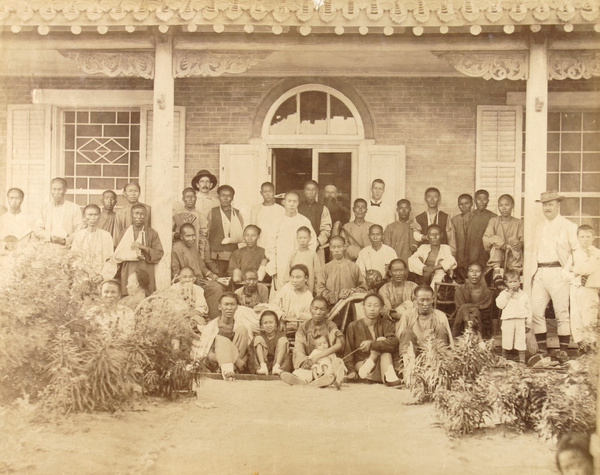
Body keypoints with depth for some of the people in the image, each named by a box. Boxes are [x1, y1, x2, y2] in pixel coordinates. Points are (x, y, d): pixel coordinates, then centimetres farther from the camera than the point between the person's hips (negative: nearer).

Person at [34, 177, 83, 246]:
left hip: (66, 248, -2)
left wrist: (64, 241, -10)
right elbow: (37, 230, 11)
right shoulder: (44, 207, 16)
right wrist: (50, 238, -5)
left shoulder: (74, 208, 8)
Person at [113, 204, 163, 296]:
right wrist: (132, 255, -7)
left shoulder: (152, 233, 7)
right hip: (128, 274, 1)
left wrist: (143, 248, -11)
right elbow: (117, 255, 9)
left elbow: (159, 253, -1)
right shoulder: (125, 233, 12)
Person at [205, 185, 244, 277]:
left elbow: (240, 237, 13)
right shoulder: (213, 213, 8)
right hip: (216, 256, -1)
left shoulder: (237, 214, 13)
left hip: (233, 256, 1)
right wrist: (208, 259, 0)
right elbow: (206, 237, 6)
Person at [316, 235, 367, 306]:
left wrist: (352, 291, -5)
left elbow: (363, 288, 15)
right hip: (331, 306, 0)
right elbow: (319, 290, 2)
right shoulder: (326, 268, 9)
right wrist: (337, 296, -9)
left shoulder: (354, 267, 10)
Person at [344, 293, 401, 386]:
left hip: (382, 366, 1)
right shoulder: (353, 327, 2)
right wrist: (351, 370, -18)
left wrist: (372, 344, -30)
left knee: (382, 341, -24)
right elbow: (348, 352, -1)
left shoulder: (386, 324, 4)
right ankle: (389, 376, -30)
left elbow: (394, 342, -17)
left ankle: (388, 375, -33)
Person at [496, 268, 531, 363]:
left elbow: (528, 309, 12)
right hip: (507, 320, -1)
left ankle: (522, 359, 8)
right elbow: (500, 305, -10)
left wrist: (528, 323, 8)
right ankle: (503, 358, 17)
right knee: (506, 342, 4)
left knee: (521, 340, 1)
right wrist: (508, 295, -11)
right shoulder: (504, 293, 5)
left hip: (521, 320, 1)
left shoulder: (524, 294, 10)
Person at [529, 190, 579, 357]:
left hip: (558, 273, -5)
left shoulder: (569, 227, 3)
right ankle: (541, 347, 5)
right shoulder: (539, 228, 20)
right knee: (536, 310, -2)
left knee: (562, 311, -4)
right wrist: (532, 271, 12)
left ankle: (564, 349, 0)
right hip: (540, 273, 5)